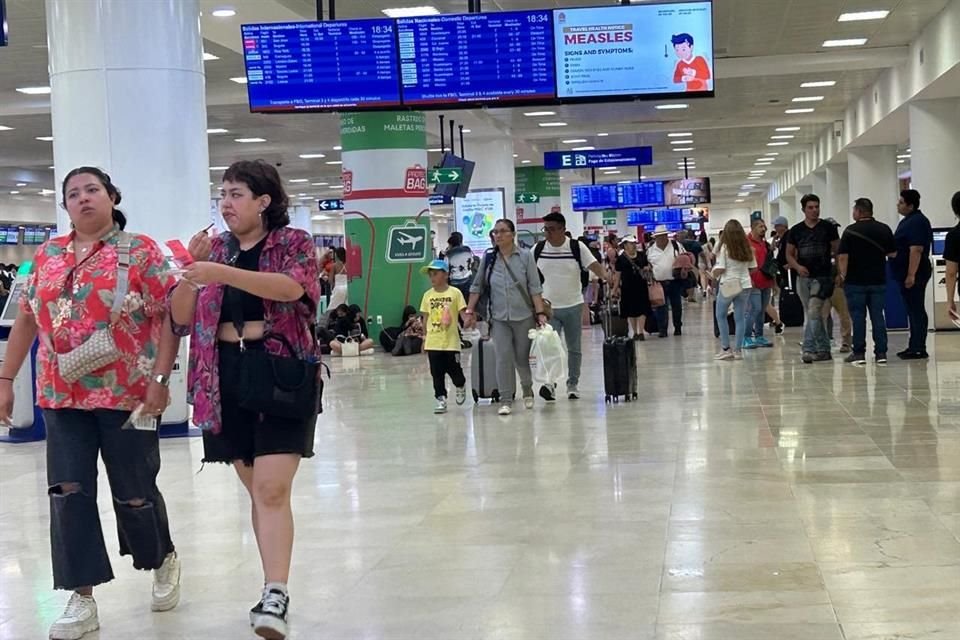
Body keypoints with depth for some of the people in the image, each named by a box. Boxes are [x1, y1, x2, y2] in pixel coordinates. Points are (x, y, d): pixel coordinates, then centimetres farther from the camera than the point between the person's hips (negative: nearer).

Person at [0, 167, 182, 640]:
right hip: (62, 396, 4)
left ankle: (163, 560, 35)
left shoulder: (140, 251, -3)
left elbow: (167, 317, -7)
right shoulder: (48, 255, 11)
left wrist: (160, 378, -15)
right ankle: (82, 600, 6)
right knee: (68, 492, -2)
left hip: (127, 394, -4)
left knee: (135, 491, 6)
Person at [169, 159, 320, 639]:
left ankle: (275, 595, -15)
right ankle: (274, 588, 21)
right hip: (226, 379, 5)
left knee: (273, 489, -14)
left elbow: (292, 287, -24)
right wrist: (192, 270, -9)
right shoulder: (215, 249, 10)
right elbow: (180, 318, 7)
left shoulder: (294, 242, -2)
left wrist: (221, 273, -32)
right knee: (256, 490, 11)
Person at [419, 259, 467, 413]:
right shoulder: (428, 295, 6)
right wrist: (424, 339, 12)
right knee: (437, 373, 5)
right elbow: (426, 318, 11)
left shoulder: (454, 293, -5)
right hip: (433, 341, 3)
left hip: (451, 341, -3)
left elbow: (462, 312, -5)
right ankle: (441, 399, 13)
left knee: (454, 370, 4)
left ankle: (461, 386, 34)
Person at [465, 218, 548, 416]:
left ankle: (527, 390, 34)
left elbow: (535, 288, -4)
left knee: (522, 358, 9)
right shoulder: (488, 257, 2)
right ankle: (506, 400, -1)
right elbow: (477, 287, 9)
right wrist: (470, 311, 6)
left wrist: (541, 313, -11)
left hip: (524, 316, -1)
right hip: (499, 318, 1)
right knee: (503, 358, -6)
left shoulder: (525, 256, -3)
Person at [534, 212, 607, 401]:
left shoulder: (577, 247, -6)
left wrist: (606, 277, -33)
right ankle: (550, 384, -17)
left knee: (574, 348, 10)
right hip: (549, 307, 0)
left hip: (573, 306, 0)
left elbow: (593, 265, -15)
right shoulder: (538, 249, 0)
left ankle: (573, 385, 20)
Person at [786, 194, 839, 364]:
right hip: (804, 278, 4)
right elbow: (789, 254, 12)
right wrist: (797, 266, -8)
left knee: (813, 312, -16)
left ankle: (809, 349, -14)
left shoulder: (828, 227, 0)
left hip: (823, 277, -4)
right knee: (814, 316, 9)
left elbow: (837, 251, 3)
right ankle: (823, 350, 17)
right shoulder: (796, 230, 7)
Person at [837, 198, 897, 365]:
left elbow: (842, 257, -12)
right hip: (878, 280, 3)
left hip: (855, 281, -3)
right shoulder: (884, 229, 2)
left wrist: (842, 275, 0)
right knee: (878, 315, 6)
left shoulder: (850, 231, -8)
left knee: (858, 316, 2)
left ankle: (859, 353, 3)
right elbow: (893, 253, 9)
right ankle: (881, 352, 5)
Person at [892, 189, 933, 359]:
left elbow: (916, 250, -23)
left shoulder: (917, 222, -15)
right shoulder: (908, 221, 17)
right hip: (906, 274, 10)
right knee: (913, 311, 13)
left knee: (916, 311, -7)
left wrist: (911, 275, -27)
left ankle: (919, 349, -6)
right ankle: (915, 347, 18)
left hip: (914, 275, -10)